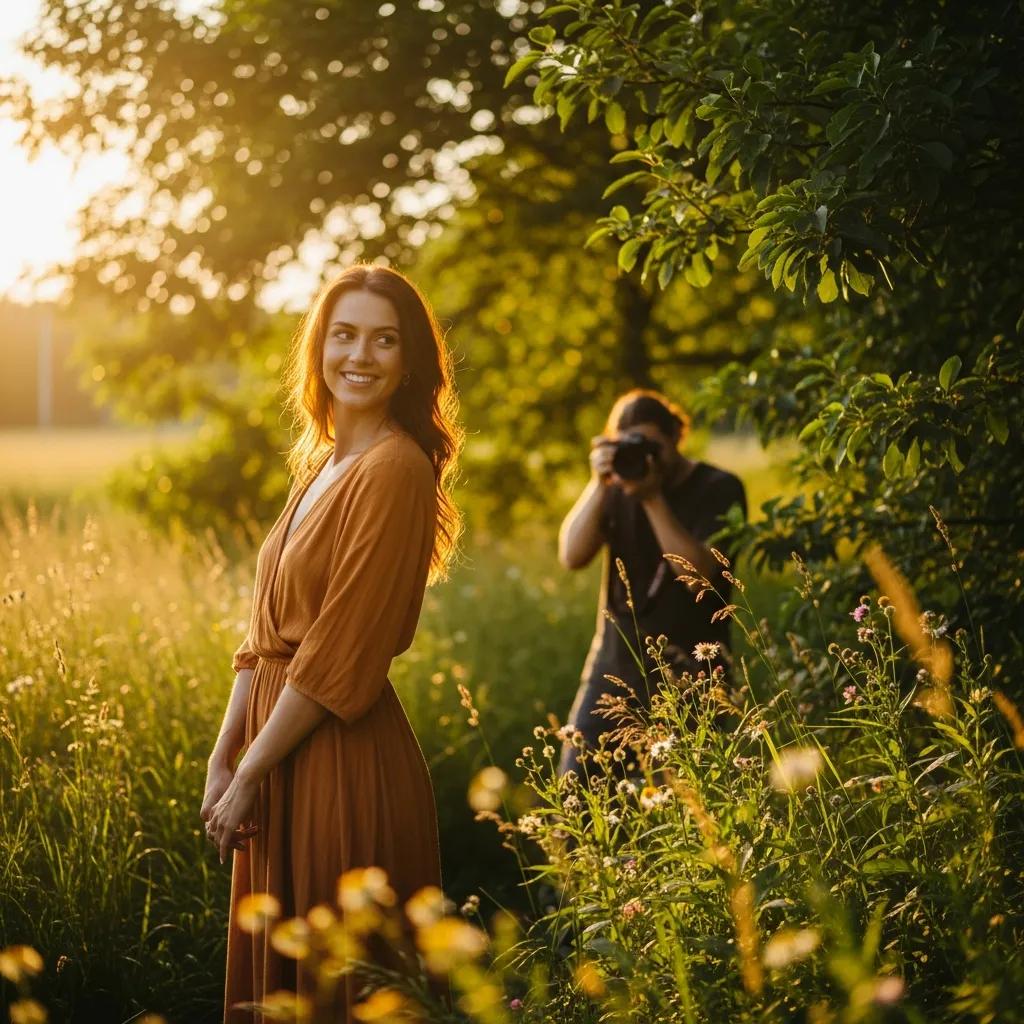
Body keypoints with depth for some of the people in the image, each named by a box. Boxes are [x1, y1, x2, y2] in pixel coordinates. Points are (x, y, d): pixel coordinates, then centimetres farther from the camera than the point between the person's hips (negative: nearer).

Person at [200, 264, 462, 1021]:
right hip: (285, 751, 9)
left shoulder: (394, 469, -15)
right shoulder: (321, 463, 12)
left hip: (347, 762, -9)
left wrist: (248, 776, -13)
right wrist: (222, 758, 4)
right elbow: (267, 632, 11)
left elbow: (340, 654, -18)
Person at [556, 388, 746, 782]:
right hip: (615, 661, 4)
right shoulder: (618, 485, 6)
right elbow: (571, 556, -5)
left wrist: (653, 499, -20)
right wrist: (599, 484, -14)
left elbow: (700, 574, -17)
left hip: (687, 671, -3)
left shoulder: (719, 489, -4)